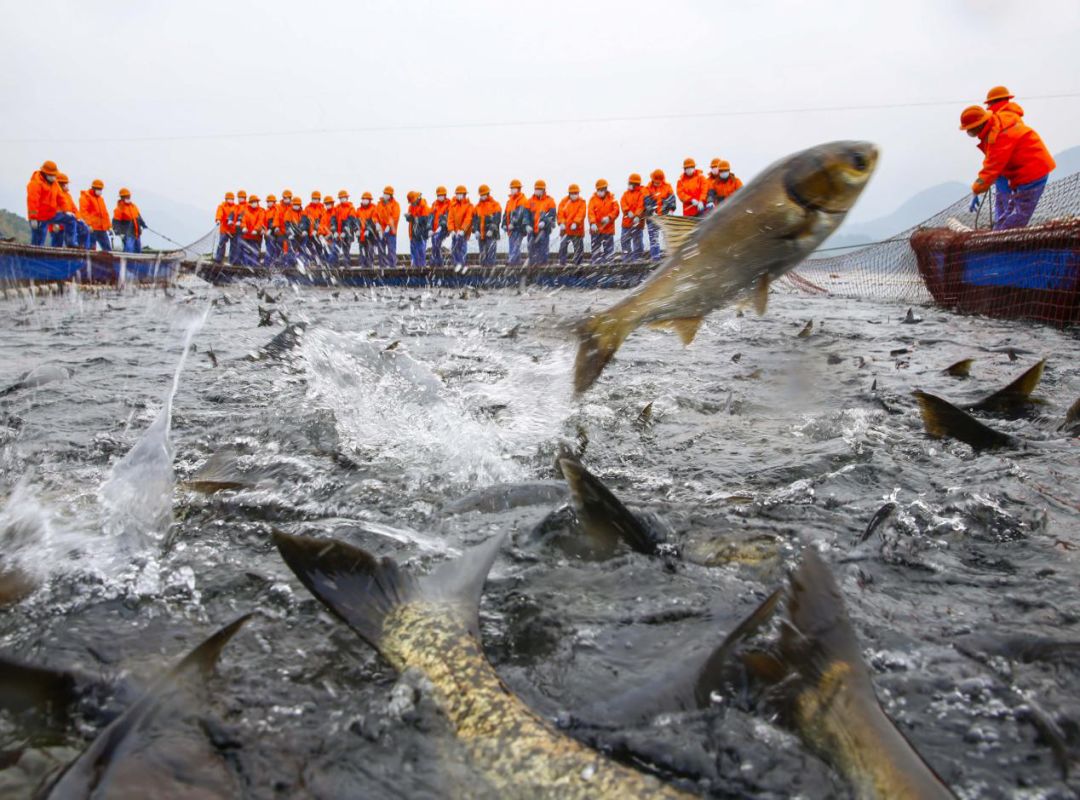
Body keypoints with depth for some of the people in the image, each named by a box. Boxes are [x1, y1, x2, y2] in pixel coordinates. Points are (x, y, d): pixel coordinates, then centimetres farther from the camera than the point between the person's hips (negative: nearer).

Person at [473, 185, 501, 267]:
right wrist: (476, 230, -2)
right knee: (482, 254, 9)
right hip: (480, 234, 5)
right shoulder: (478, 206, 16)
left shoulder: (495, 204, 0)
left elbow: (497, 219, -8)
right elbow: (475, 219, 12)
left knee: (490, 253, -11)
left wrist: (491, 230, -17)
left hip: (491, 234, -5)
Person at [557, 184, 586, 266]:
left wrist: (575, 223, -29)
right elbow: (560, 213, -4)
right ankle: (562, 264, 1)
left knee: (579, 248, 5)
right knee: (563, 247, -4)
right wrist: (561, 223, -21)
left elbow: (581, 214, -14)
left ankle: (577, 264, 14)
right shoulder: (564, 201, 2)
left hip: (577, 229, 0)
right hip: (565, 229, 0)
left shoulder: (581, 202, -1)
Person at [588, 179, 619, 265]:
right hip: (596, 229, -1)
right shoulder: (593, 199, 2)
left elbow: (616, 210, -3)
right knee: (596, 250, 1)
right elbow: (590, 212, -10)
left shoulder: (611, 198, 5)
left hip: (609, 228, 1)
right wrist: (592, 223, -26)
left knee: (609, 250, 3)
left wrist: (609, 217, -21)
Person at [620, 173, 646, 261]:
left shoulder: (642, 193, -1)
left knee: (637, 241, -4)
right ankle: (626, 259, 16)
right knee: (625, 241, 8)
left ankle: (637, 259, 1)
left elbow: (641, 206, -13)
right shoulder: (626, 193, 17)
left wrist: (637, 216, -27)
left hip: (637, 222, -6)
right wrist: (628, 211, -18)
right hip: (626, 221, 6)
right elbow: (623, 203, 1)